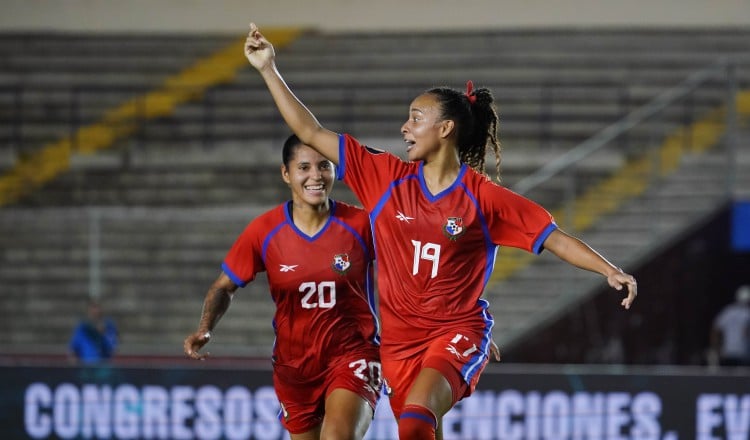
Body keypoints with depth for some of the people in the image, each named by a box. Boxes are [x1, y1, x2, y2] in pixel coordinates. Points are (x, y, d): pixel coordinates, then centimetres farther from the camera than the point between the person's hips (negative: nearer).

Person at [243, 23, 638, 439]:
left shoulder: (484, 197, -7)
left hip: (458, 333, -4)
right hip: (399, 338, 4)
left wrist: (610, 271, -17)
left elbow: (555, 239, -5)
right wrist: (268, 70, 2)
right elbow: (312, 134, 4)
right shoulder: (386, 177, 2)